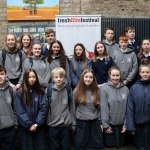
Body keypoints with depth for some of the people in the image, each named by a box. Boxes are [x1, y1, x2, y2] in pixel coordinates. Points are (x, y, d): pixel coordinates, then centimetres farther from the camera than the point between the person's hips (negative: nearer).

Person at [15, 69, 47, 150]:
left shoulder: (40, 92, 4)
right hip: (25, 127, -1)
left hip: (39, 127, 2)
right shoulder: (19, 93, -3)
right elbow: (20, 111, -8)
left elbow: (43, 108, -4)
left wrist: (37, 123, -14)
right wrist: (29, 125, -14)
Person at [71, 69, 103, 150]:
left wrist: (100, 122, 5)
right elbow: (73, 108, -1)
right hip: (81, 122, -2)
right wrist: (73, 123, -1)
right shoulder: (76, 91, -6)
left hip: (95, 122, 2)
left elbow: (99, 108, 7)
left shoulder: (96, 91, 0)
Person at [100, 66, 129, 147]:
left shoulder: (125, 89, -1)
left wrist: (125, 124, 0)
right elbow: (104, 109, -11)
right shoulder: (104, 88, -11)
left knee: (121, 144, 15)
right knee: (109, 144, 11)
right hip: (110, 124, -2)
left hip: (121, 124, 3)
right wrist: (106, 125, -11)